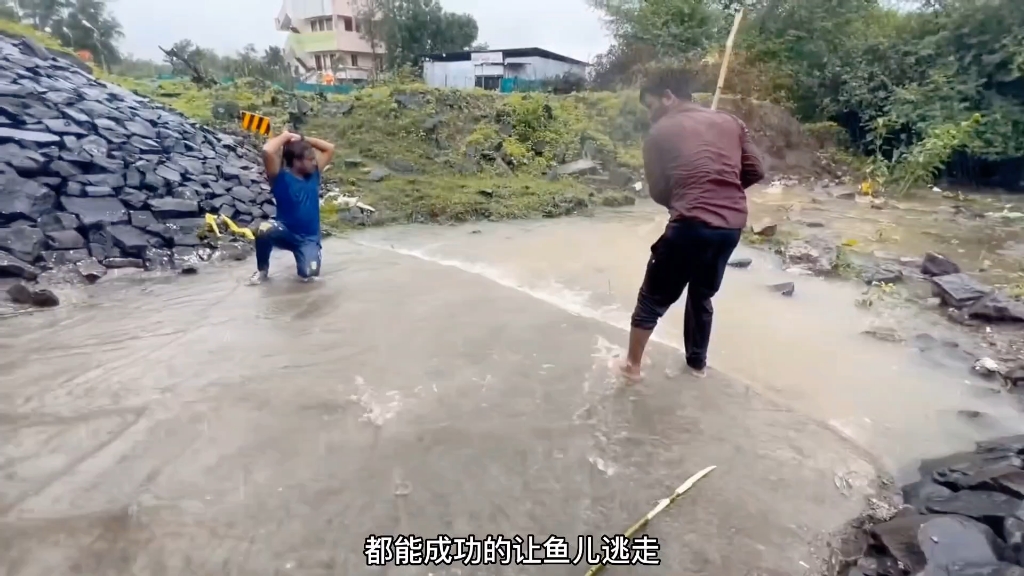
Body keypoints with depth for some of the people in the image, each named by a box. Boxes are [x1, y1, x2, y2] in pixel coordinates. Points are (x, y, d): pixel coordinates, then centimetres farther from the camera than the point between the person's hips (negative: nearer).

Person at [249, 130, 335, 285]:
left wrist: (301, 138, -1)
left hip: (309, 238, 2)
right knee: (265, 229, -36)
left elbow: (330, 148, 8)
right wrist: (285, 136, -12)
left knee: (309, 272, -24)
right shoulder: (281, 178, -11)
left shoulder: (313, 174, 3)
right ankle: (262, 269, -6)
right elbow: (267, 151, -29)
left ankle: (302, 256, 17)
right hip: (285, 233, -2)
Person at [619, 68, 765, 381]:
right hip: (732, 225, 6)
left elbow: (657, 191, 4)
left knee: (653, 297, 11)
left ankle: (632, 364, 20)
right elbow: (755, 171, 11)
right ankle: (697, 362, 37)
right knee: (702, 294, 24)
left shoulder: (660, 132, 2)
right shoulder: (730, 122, 14)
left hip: (691, 224, -5)